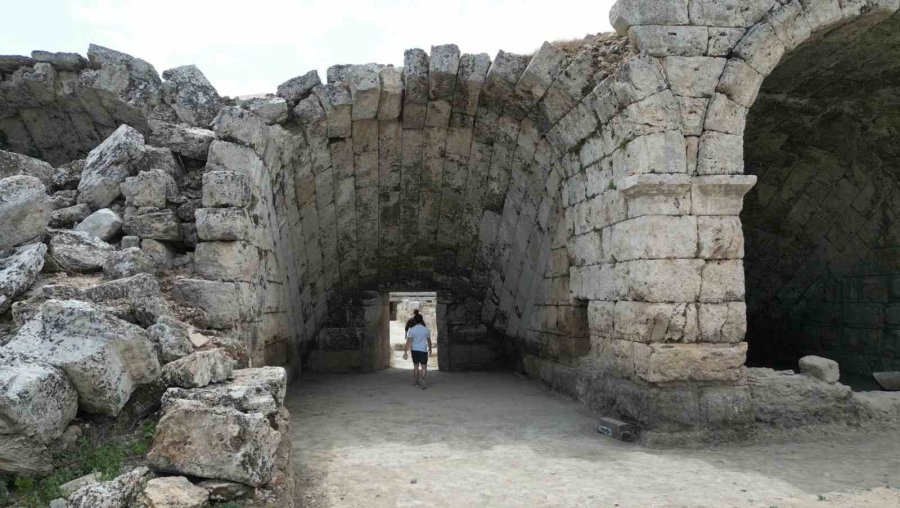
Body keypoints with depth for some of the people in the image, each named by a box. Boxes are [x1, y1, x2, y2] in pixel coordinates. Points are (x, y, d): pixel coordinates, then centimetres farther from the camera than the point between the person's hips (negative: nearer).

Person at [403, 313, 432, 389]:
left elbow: (408, 341, -13)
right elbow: (429, 340, 5)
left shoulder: (411, 329, -7)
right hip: (423, 350, -2)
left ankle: (416, 382, 27)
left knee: (416, 366, 19)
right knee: (424, 367, -1)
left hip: (414, 350, 2)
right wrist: (430, 349, 21)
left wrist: (405, 352, -13)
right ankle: (422, 379, -27)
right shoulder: (426, 329, -5)